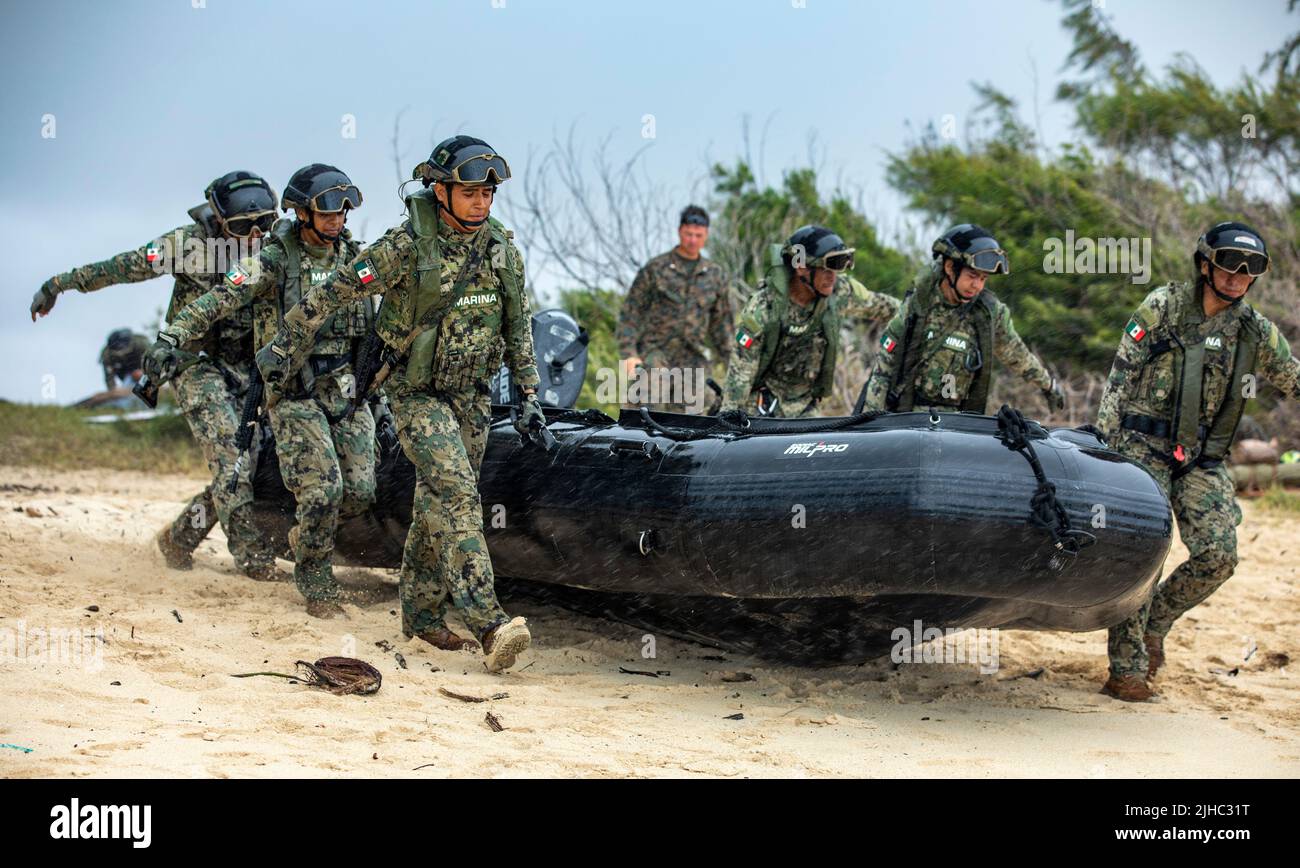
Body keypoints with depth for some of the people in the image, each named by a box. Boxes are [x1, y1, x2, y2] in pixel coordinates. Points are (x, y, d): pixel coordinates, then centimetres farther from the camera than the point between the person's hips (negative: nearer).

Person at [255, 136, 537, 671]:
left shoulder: (502, 250, -1)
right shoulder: (405, 247, -18)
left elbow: (518, 325, 11)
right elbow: (332, 293, -10)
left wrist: (528, 394, 9)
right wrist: (284, 349, -5)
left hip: (469, 395, 6)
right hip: (415, 391, -6)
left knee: (438, 504, 13)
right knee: (455, 494, -19)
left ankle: (421, 612, 26)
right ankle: (488, 622, -27)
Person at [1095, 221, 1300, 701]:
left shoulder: (1256, 332, 7)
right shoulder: (1163, 307, -4)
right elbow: (1120, 376, -4)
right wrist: (1105, 441, -9)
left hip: (1203, 460, 4)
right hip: (1144, 448, -4)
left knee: (1218, 556, -8)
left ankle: (1154, 623, 18)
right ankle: (1126, 670, -4)